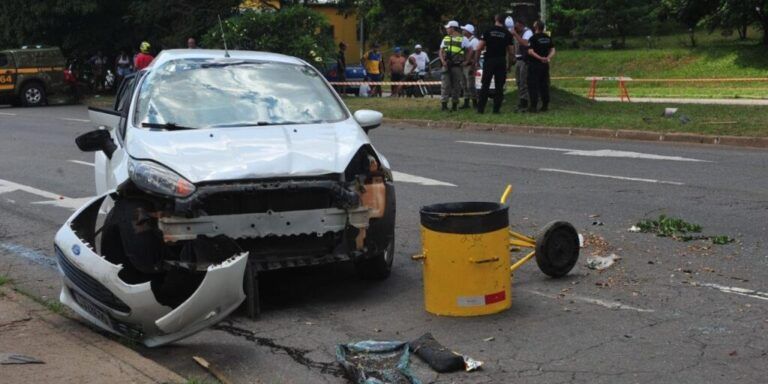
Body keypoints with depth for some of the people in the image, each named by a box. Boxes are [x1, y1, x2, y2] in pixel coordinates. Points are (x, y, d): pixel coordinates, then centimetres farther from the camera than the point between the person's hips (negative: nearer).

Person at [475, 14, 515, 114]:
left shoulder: (488, 31, -1)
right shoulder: (507, 34, 2)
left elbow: (479, 48, -7)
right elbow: (510, 52, 2)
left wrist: (476, 60, 3)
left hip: (489, 61, 0)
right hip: (501, 62, 0)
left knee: (485, 85, 4)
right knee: (499, 86, 6)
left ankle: (480, 108, 2)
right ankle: (496, 108, 4)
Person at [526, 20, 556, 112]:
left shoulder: (533, 38, -11)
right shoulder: (548, 38, 10)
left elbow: (530, 51, -20)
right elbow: (553, 50, 8)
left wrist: (539, 58, -19)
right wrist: (548, 58, -6)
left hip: (534, 64, -6)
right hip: (545, 65, 6)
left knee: (533, 86, -3)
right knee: (544, 85, 11)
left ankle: (533, 106, -5)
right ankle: (545, 105, 12)